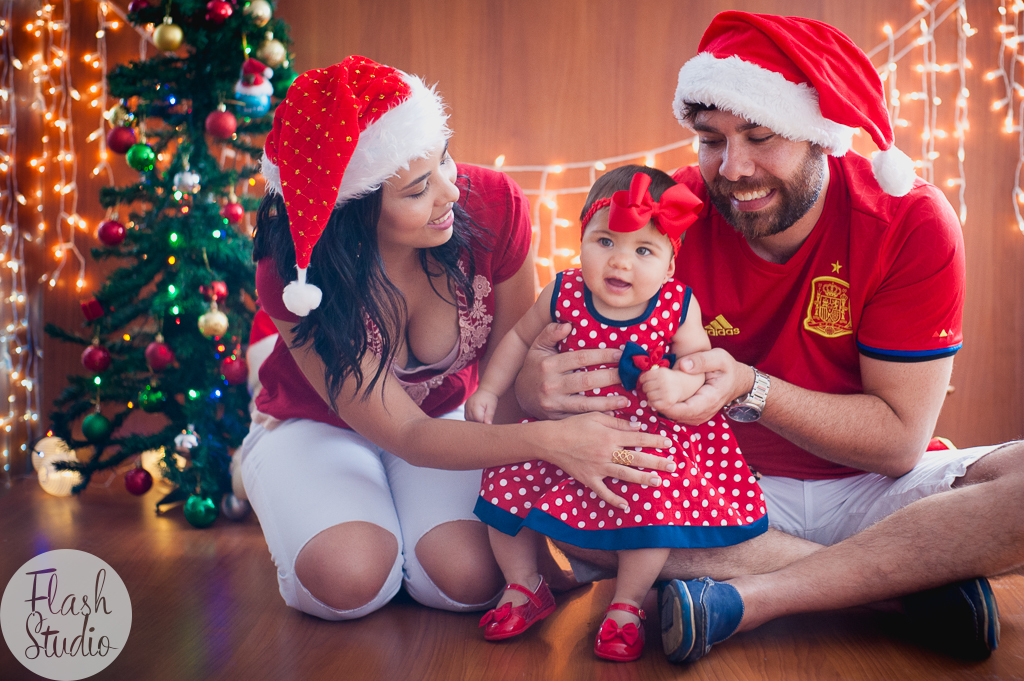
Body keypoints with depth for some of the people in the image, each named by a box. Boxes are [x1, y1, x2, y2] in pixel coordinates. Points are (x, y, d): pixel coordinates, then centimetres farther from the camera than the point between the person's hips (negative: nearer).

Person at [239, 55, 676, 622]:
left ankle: (407, 518, 9)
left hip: (450, 414, 2)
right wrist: (547, 440, -46)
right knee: (349, 579, -29)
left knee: (472, 578, -25)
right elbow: (407, 435, -31)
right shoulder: (292, 277, -33)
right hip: (316, 424, -1)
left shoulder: (492, 208, -28)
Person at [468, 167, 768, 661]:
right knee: (505, 483, -5)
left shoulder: (677, 307, -16)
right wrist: (489, 390, 2)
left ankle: (626, 606, 8)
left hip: (647, 439, -2)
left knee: (654, 503, -21)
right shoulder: (562, 295, -12)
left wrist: (679, 384, -29)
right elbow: (521, 338, 6)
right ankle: (524, 587, 21)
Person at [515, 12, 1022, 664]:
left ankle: (744, 598, -26)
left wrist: (748, 386, -31)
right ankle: (912, 576, -22)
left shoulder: (911, 221, -15)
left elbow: (899, 440, -15)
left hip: (871, 487, -1)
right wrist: (535, 381, -36)